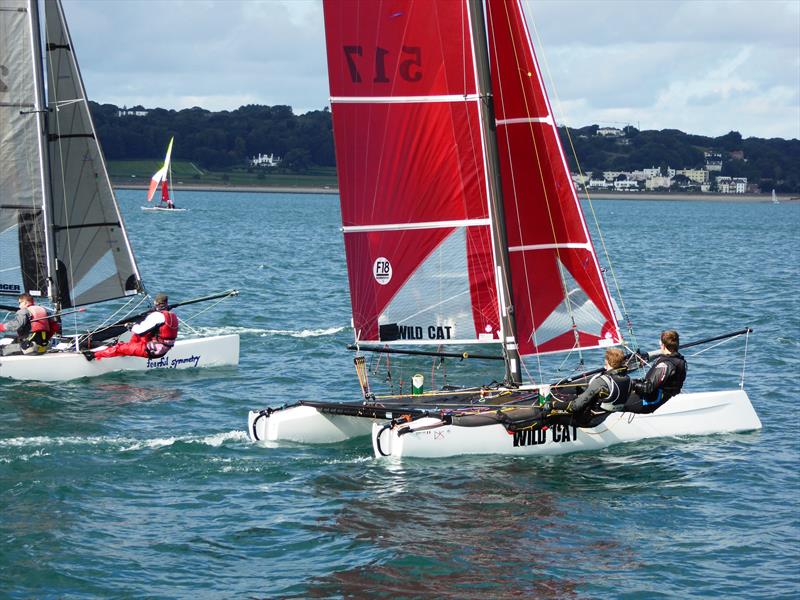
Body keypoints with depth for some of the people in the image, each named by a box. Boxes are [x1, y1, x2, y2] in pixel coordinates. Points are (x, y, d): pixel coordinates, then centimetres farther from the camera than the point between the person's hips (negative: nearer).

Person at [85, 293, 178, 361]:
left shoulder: (157, 316, -19)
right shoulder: (173, 316, 6)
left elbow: (140, 330, -18)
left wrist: (132, 327, 5)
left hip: (151, 351, -8)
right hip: (165, 348, 8)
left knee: (120, 348, -2)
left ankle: (94, 355, 2)